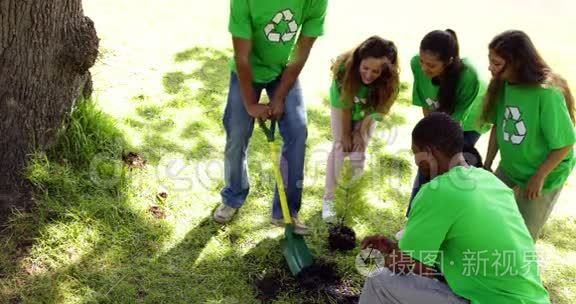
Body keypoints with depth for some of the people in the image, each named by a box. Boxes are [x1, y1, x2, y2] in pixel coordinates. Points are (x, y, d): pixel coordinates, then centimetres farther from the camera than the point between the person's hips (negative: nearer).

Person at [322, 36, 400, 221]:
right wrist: (346, 134, -19)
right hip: (342, 105, -1)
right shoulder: (345, 68, -39)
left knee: (359, 150, -5)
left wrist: (361, 132, -15)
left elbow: (374, 111, -22)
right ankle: (329, 199, -3)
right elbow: (344, 105, -28)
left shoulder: (390, 82, -37)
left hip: (367, 111, 1)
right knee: (340, 146, -8)